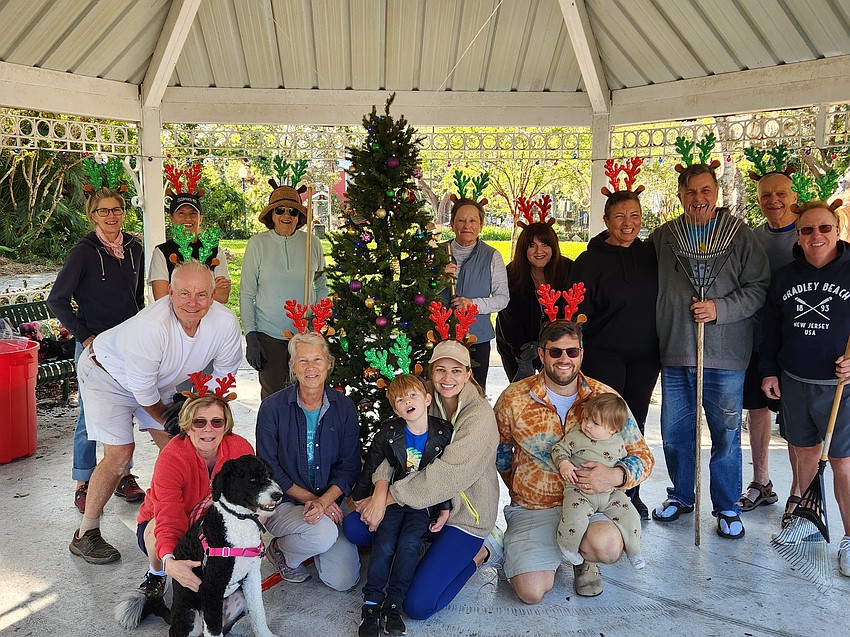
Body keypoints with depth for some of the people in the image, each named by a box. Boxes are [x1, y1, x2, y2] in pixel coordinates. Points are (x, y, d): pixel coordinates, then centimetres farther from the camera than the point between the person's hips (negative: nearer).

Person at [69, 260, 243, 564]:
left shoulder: (225, 323, -26)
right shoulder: (150, 326, -40)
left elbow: (225, 371, -6)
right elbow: (142, 387, -28)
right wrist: (166, 419, -12)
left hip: (159, 381, 6)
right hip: (107, 374, -6)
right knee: (120, 455, -11)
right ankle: (85, 535, 4)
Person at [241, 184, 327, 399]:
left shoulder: (313, 244, 3)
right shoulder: (257, 244, -2)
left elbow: (321, 287, 16)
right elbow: (246, 294, 0)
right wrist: (250, 336, -4)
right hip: (269, 334, -1)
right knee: (272, 394, 3)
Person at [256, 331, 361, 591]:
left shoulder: (344, 408, -2)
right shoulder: (273, 408, -9)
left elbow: (349, 467, -2)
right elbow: (269, 468, -8)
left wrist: (323, 501, -19)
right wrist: (310, 498, -15)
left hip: (330, 502, 3)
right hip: (283, 503, -3)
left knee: (343, 580, -8)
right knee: (324, 533, -33)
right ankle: (281, 550, 2)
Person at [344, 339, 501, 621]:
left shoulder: (480, 416, -20)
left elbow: (447, 474, -26)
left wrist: (389, 498, -22)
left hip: (463, 513, -6)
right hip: (425, 504, 7)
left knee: (418, 604, -16)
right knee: (354, 526, -5)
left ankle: (481, 551, 6)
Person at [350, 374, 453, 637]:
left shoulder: (444, 433, -6)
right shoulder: (388, 434, -6)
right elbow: (370, 468, 4)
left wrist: (445, 511, 1)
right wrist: (358, 499, 8)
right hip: (393, 499, 1)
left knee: (410, 543, -22)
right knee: (384, 545, -17)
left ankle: (393, 604, -11)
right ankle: (371, 605, -6)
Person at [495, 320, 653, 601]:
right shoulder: (513, 399, -7)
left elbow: (643, 456, -2)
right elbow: (499, 452, 12)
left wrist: (615, 475, -22)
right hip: (530, 509, 0)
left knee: (608, 546, -33)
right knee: (532, 592, -19)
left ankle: (584, 558, 6)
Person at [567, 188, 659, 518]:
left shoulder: (650, 254, 6)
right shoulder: (590, 261, -6)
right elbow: (578, 314, -8)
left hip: (644, 355, 4)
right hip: (604, 354, -4)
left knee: (635, 423, 12)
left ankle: (632, 494, 25)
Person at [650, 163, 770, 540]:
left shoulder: (739, 234, -2)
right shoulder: (663, 236, 6)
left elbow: (758, 287, -4)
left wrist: (720, 309, -18)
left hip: (724, 355, -3)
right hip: (674, 354, 3)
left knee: (726, 436, 7)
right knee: (674, 433, 13)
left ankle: (727, 508, 23)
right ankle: (681, 496, 32)